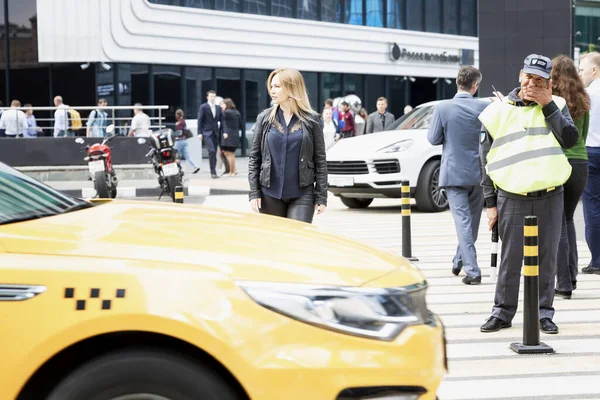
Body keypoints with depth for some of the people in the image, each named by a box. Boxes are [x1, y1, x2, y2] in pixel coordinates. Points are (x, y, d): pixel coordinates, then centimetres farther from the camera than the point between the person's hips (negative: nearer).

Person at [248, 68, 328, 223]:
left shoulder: (311, 120, 0)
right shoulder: (264, 118, 5)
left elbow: (320, 160, 1)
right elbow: (254, 157, 6)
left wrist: (321, 197, -2)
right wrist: (254, 193, -2)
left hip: (302, 194, -2)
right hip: (270, 194, 2)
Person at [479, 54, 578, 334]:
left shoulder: (556, 106, 8)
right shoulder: (497, 112, 3)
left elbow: (570, 139, -10)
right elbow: (486, 161, 6)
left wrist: (548, 105, -10)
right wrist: (490, 203, 2)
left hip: (550, 197, 1)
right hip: (512, 198, -1)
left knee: (547, 259, 6)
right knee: (510, 259, 3)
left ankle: (544, 313, 16)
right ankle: (503, 312, 15)